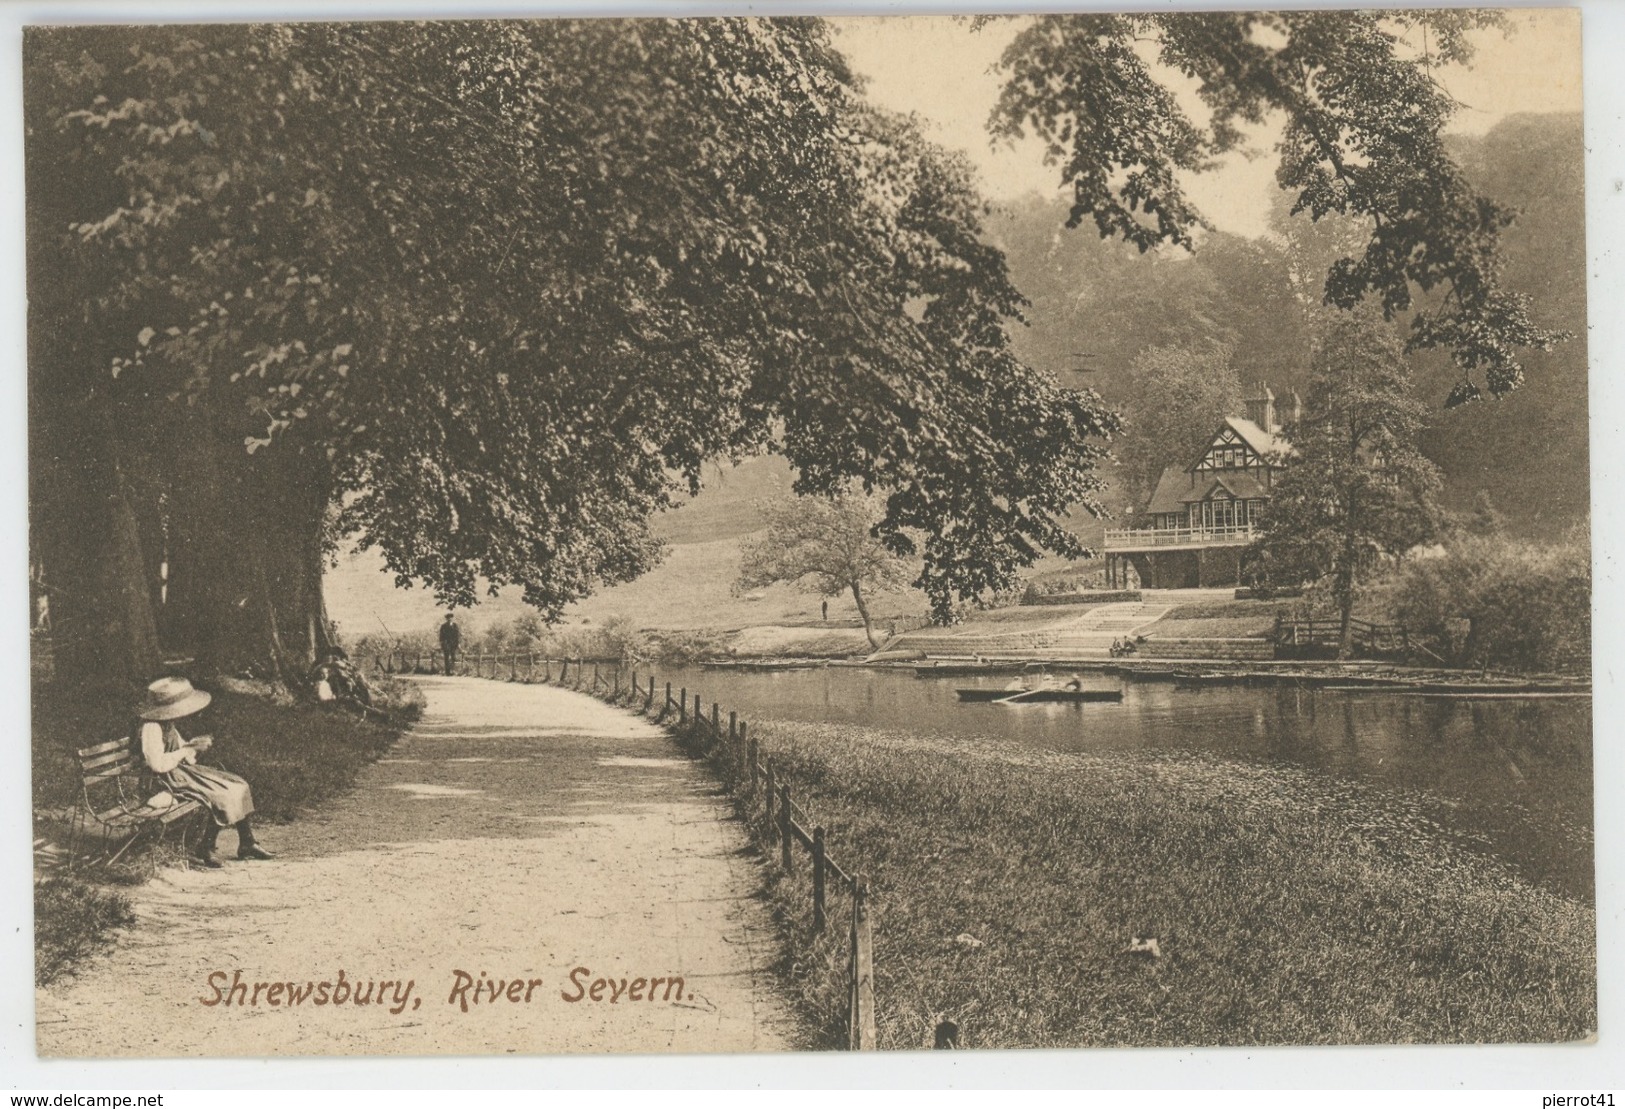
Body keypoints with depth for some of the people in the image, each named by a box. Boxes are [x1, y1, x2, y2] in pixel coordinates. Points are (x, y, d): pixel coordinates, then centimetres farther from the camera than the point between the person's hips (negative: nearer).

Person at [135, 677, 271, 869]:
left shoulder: (168, 724, 8)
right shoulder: (151, 728, -22)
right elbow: (158, 764, -29)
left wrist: (195, 744, -3)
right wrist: (189, 750, -21)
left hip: (182, 770, 10)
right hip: (168, 779, -10)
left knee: (238, 786, 3)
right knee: (221, 797, -22)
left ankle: (246, 844, 7)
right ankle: (205, 850, -7)